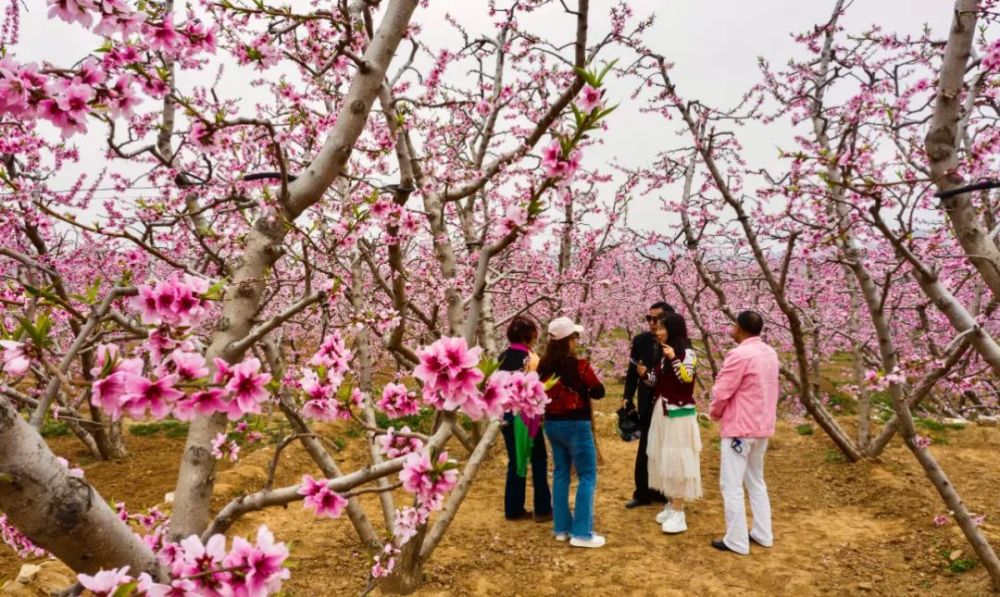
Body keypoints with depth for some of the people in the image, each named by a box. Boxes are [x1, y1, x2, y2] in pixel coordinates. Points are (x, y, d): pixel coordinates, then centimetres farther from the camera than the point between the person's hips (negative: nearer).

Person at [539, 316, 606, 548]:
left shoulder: (544, 365, -1)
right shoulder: (579, 365, -17)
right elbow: (599, 391, -7)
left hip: (552, 423, 6)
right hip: (575, 425, -6)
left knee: (561, 474, 15)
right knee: (587, 476, 2)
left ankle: (562, 528, 21)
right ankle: (581, 533, 1)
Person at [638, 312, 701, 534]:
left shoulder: (686, 353, -12)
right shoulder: (662, 353, 10)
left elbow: (687, 379, -24)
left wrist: (674, 359, -32)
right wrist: (645, 375, -5)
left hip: (679, 413, -8)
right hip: (661, 411, 8)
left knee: (677, 458, -3)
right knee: (663, 459, 12)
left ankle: (678, 512, 4)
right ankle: (672, 504, 24)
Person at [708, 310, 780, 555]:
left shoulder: (739, 354, -20)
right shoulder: (770, 353, 6)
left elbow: (721, 392, -19)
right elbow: (767, 389, 13)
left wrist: (715, 413, 2)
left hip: (739, 428, -9)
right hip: (762, 426, 9)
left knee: (731, 485, 1)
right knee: (756, 482, 20)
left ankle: (736, 541, 7)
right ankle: (762, 534, 27)